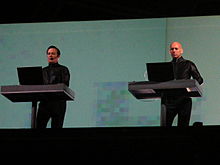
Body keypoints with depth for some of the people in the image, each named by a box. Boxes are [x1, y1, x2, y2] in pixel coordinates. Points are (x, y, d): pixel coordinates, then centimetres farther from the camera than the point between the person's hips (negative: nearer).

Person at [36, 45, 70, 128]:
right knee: (39, 126, -8)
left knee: (56, 126, -6)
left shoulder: (63, 69, 8)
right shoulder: (43, 70, 23)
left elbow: (65, 86, -4)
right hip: (44, 102, 4)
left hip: (58, 103, -4)